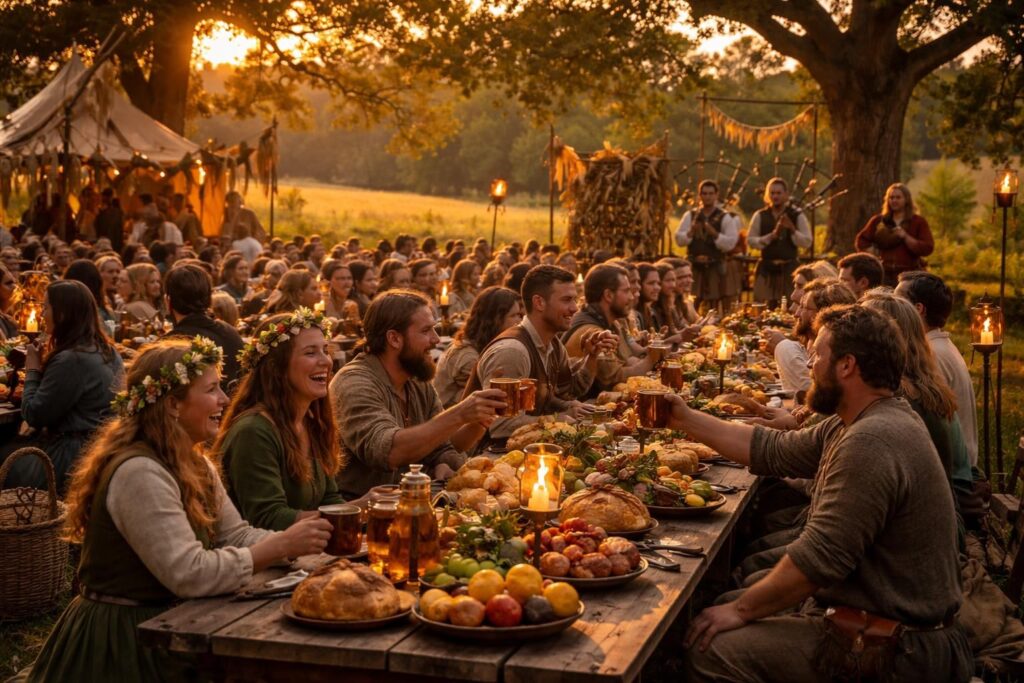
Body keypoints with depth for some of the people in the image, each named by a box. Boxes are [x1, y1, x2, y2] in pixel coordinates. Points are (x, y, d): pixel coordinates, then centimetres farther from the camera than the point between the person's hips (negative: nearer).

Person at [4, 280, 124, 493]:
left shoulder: (70, 360, -22)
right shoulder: (108, 351, 7)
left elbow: (33, 416, -15)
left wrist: (33, 370, -4)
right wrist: (44, 366, 9)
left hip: (72, 462, -9)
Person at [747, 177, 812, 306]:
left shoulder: (797, 215, 2)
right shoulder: (760, 215, 5)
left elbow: (807, 242, -2)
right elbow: (750, 240, 0)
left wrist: (792, 229, -19)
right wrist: (771, 236, -13)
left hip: (789, 268, -1)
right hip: (766, 268, 1)